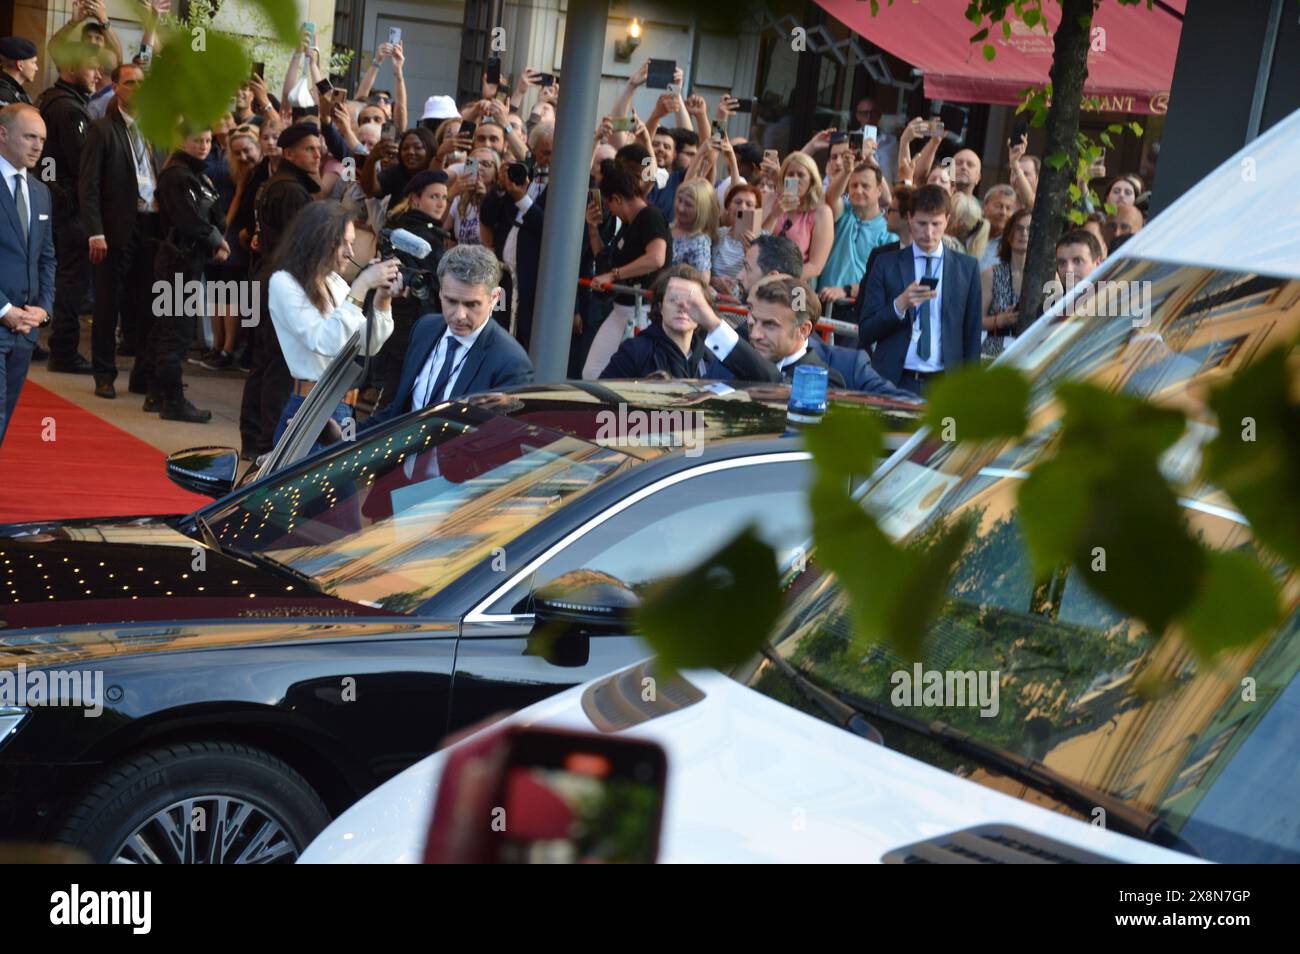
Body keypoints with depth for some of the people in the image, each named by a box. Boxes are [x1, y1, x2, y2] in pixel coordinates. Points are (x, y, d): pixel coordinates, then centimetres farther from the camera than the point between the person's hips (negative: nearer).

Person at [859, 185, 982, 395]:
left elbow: (972, 334, 10)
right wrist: (899, 305, -15)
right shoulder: (886, 264, 6)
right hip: (892, 382, -1)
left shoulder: (967, 267, 8)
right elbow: (866, 333, 1)